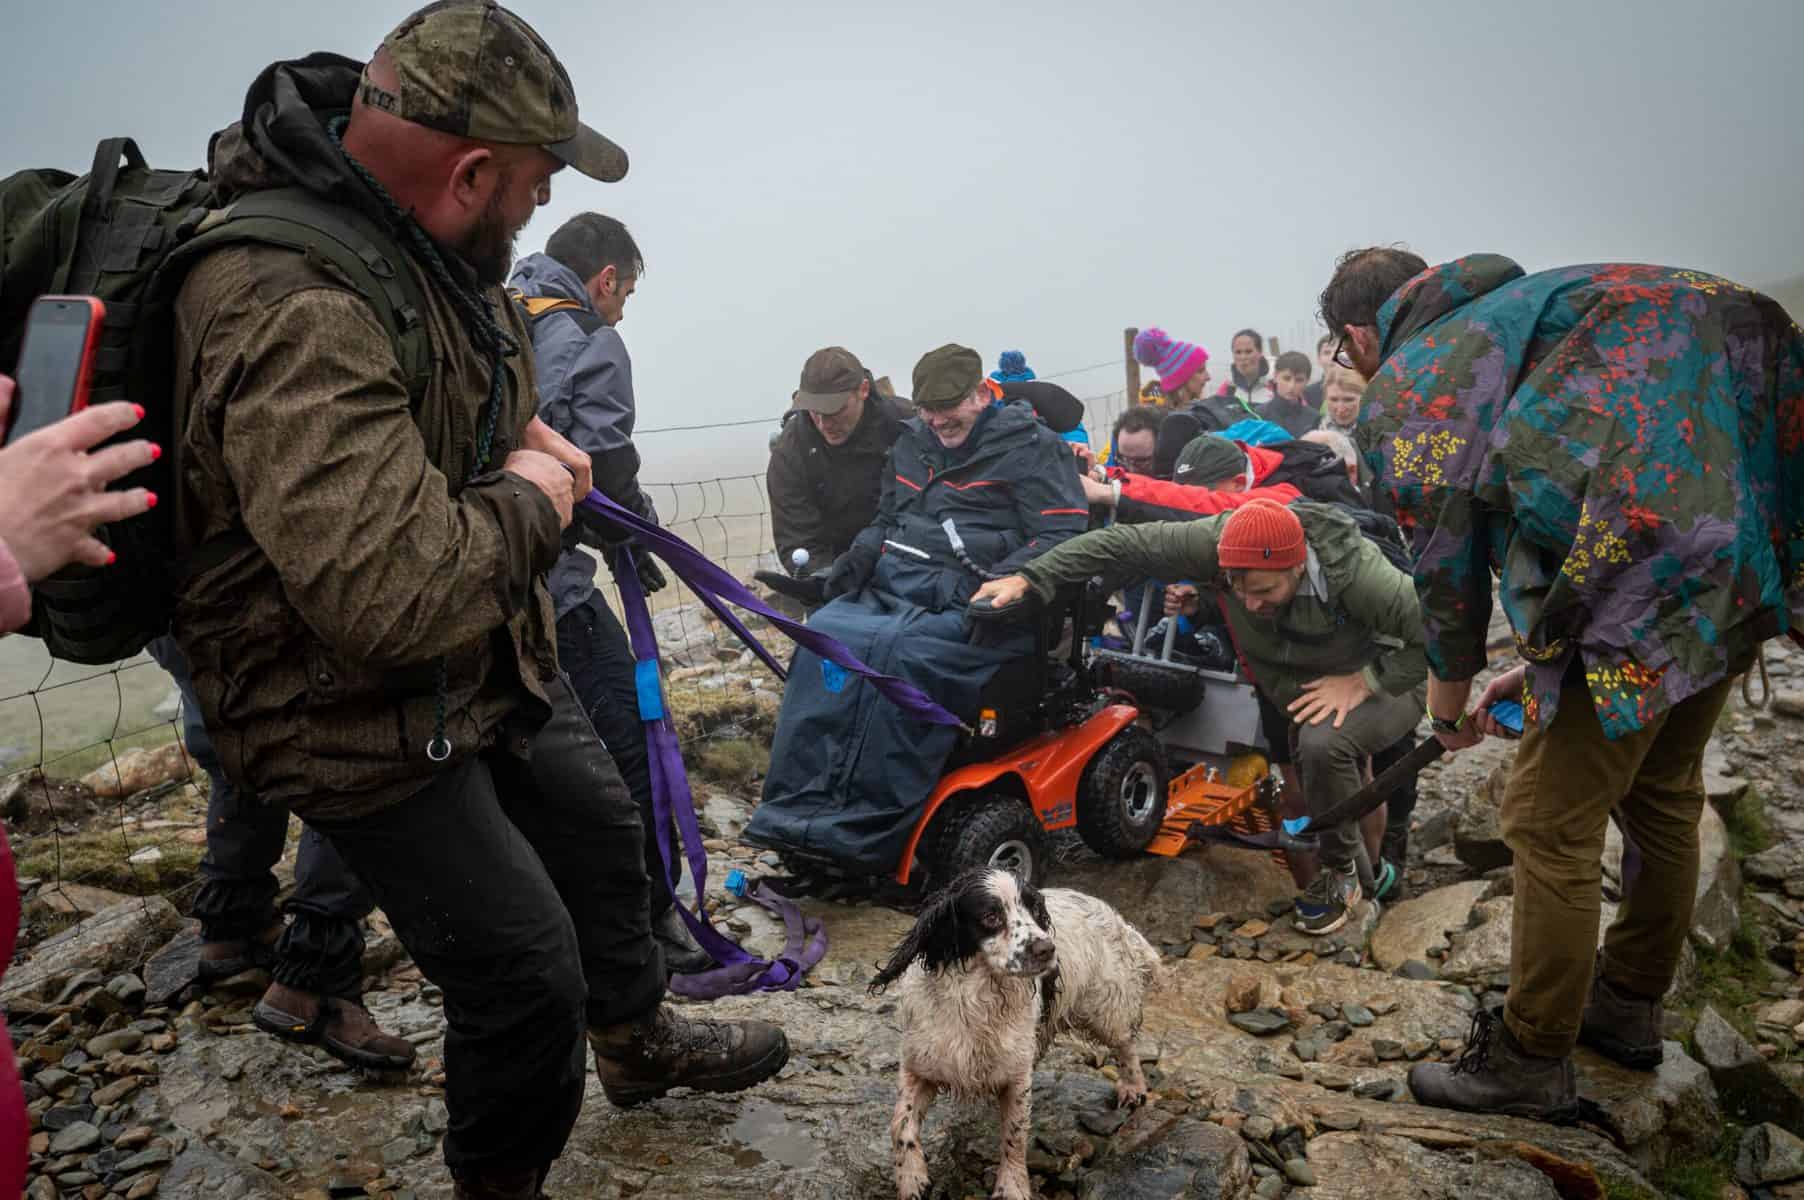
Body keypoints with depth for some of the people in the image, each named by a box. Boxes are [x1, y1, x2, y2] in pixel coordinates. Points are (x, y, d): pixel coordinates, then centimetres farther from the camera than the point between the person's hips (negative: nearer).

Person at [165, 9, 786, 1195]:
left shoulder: (421, 245, -2)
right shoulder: (296, 316, -35)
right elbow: (394, 594, -43)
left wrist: (523, 431, 2)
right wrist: (527, 502, -24)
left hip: (493, 655, 10)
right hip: (366, 715, -10)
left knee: (599, 822, 24)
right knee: (527, 970, -1)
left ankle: (639, 1040, 51)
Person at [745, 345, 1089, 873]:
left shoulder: (1032, 447, 3)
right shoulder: (913, 442, 23)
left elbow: (1063, 537, -4)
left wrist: (1003, 580, -19)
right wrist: (862, 553, 10)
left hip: (970, 605, -6)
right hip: (894, 584, 6)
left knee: (902, 654, -35)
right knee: (825, 635, -25)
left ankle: (866, 830, -31)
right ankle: (797, 806, -26)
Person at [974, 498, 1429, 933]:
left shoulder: (1359, 574, -36)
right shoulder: (1221, 540, -27)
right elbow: (1122, 544, -27)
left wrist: (1362, 681, -32)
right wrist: (1028, 578, -32)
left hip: (1379, 683, -6)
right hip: (1285, 689, 6)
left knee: (1323, 744, -32)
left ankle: (1343, 872, -9)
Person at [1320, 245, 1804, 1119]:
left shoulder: (1403, 386, 1)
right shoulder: (1512, 308, 26)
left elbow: (1446, 566, 2)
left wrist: (1449, 706, 20)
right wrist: (1544, 664, 33)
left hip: (1643, 577, -9)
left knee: (1551, 823, 3)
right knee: (1661, 791, 23)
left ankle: (1530, 1063, 18)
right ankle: (1629, 1005, 42)